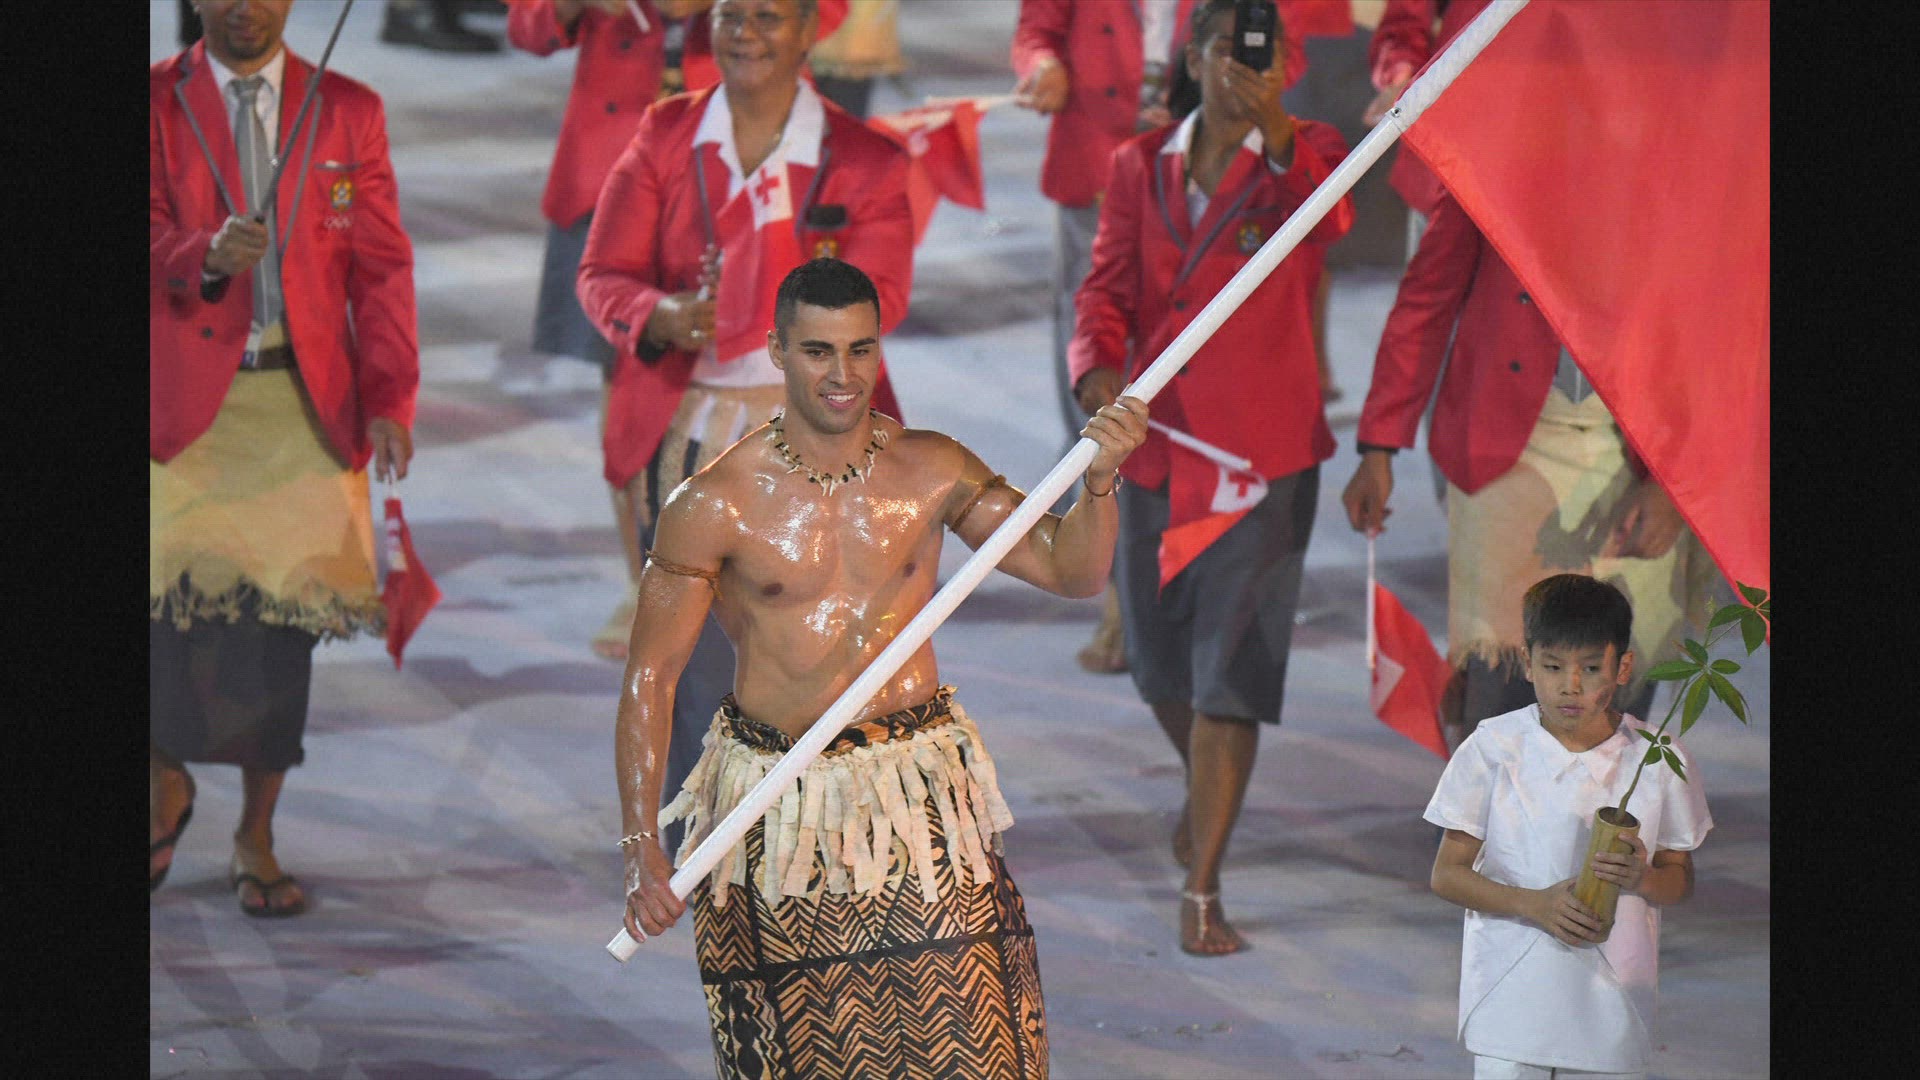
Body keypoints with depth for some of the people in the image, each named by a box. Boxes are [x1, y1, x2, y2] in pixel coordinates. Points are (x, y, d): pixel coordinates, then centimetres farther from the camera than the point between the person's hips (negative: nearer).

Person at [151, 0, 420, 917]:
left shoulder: (348, 112, 8)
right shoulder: (154, 105, 3)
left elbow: (381, 265, 7)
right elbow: (151, 240, -6)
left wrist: (390, 397, -2)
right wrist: (206, 258, -28)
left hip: (305, 398, 1)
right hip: (185, 391, -1)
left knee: (282, 609, 0)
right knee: (172, 592, -7)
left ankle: (256, 839, 11)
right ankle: (166, 782, 21)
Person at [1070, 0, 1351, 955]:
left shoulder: (1305, 157, -4)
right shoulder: (1140, 168, 7)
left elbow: (1330, 220, -26)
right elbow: (1107, 288, 4)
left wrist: (1273, 130, -44)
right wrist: (1097, 368, -18)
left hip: (1263, 453, -4)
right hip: (1154, 444, 4)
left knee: (1230, 667, -9)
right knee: (1160, 661, 15)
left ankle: (1202, 890, -5)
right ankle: (1208, 790, 46)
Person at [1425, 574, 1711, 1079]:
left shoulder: (1657, 759, -1)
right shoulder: (1493, 748, -4)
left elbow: (1682, 879, 9)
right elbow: (1447, 874, -1)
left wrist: (1642, 877, -16)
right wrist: (1534, 904, -18)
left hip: (1612, 1002, 1)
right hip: (1511, 998, -1)